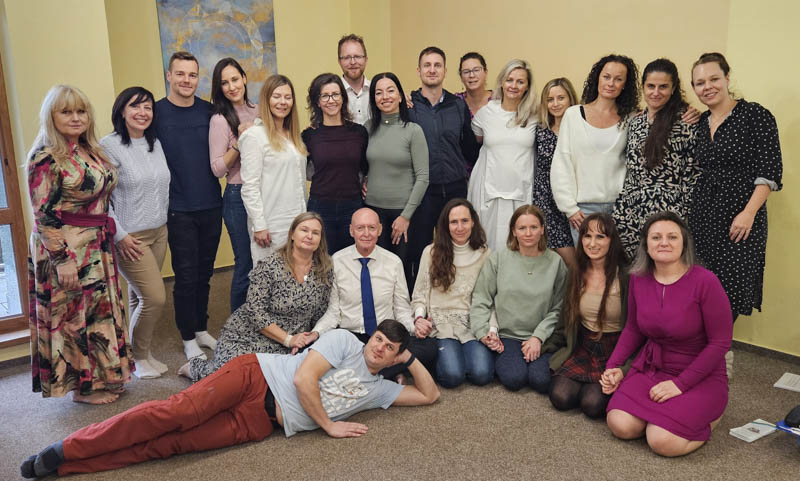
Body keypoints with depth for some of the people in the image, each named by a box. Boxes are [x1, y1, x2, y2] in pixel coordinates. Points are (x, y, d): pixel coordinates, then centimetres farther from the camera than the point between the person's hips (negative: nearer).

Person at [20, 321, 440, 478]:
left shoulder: (378, 389, 16)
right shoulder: (345, 340, 0)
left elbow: (430, 394, 20)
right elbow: (304, 378, -11)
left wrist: (409, 357, 10)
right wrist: (328, 425, -9)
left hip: (260, 424, 3)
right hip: (256, 376, -3)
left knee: (171, 444, -13)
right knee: (180, 412, -24)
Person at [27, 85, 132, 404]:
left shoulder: (90, 150, 9)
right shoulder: (45, 158, -15)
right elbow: (43, 215, -17)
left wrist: (109, 239, 16)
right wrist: (62, 259, -20)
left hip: (97, 248, 8)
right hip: (66, 249, -8)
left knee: (100, 309, 15)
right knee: (74, 315, 3)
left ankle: (102, 377, 29)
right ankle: (82, 386, 18)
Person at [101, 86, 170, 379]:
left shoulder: (155, 143, 10)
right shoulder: (109, 146, -11)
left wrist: (163, 222, 14)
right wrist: (120, 235, -14)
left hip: (158, 233, 6)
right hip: (129, 237, -6)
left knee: (140, 297, 13)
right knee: (155, 297, -8)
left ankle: (144, 352, 25)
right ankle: (138, 357, 13)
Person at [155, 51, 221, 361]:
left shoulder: (209, 111, 5)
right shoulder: (156, 112, -5)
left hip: (211, 206, 4)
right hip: (178, 210, -4)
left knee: (204, 272, 14)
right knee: (186, 275, 3)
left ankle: (201, 329, 30)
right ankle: (188, 338, 18)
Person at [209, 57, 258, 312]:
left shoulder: (258, 111, 8)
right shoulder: (220, 120, -9)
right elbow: (217, 169, -12)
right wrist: (239, 142, -20)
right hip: (239, 197, -5)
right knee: (246, 264, 1)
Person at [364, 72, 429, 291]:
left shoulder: (413, 131, -7)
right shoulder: (369, 128, 4)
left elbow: (422, 177, -9)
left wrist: (406, 216, -11)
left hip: (403, 210, -3)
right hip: (373, 209, 3)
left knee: (402, 268, 4)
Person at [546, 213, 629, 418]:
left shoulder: (625, 276, -12)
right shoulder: (577, 273, 4)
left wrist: (623, 367, -17)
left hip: (616, 352, -4)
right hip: (583, 349, 4)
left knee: (592, 404, -24)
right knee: (560, 397, -19)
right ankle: (587, 383, 12)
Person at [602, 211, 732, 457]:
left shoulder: (705, 281, -19)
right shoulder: (638, 278, -2)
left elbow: (720, 343, -15)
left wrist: (680, 384, -17)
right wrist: (613, 366, -1)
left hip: (699, 375, -4)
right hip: (650, 367, 5)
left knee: (663, 442, -22)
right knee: (620, 425, -17)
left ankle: (708, 416, 9)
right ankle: (660, 410, 15)